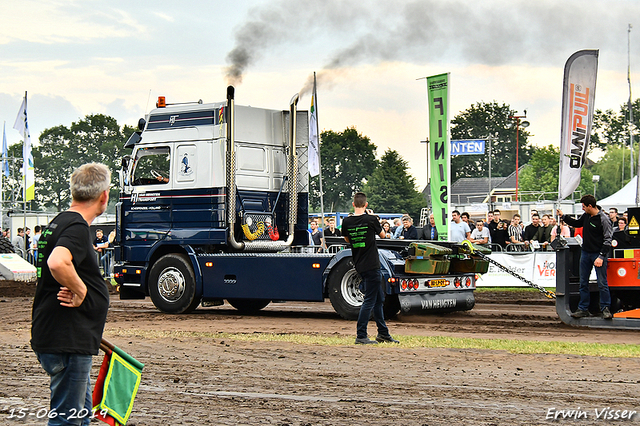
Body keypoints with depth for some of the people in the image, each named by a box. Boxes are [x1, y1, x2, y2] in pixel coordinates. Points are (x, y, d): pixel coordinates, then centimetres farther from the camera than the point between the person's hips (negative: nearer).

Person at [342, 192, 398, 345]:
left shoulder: (347, 222, -1)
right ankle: (361, 336, -6)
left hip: (359, 266, 6)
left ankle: (383, 333, 26)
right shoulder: (371, 219, -12)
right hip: (371, 265, -6)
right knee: (369, 301, -3)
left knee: (379, 299, 18)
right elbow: (382, 235, 6)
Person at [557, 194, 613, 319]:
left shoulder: (603, 219, -15)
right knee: (583, 283, 9)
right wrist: (563, 217, 20)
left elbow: (608, 240, -15)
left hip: (598, 254, -7)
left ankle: (605, 309, 3)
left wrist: (601, 256, -19)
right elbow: (576, 223, 28)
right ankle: (583, 309, 15)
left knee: (602, 283, -6)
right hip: (585, 253, 7)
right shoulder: (586, 216, 6)